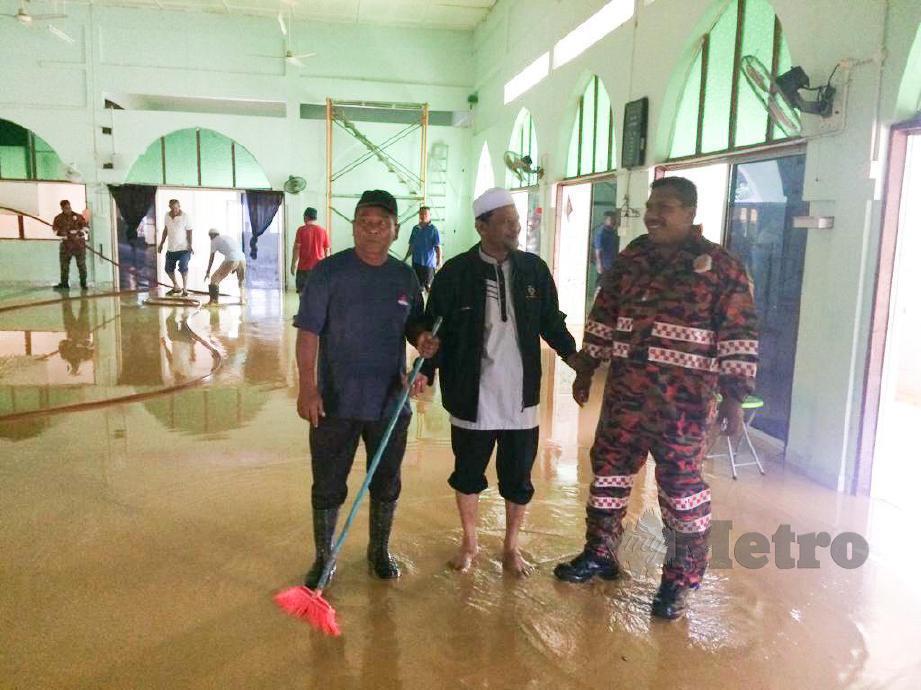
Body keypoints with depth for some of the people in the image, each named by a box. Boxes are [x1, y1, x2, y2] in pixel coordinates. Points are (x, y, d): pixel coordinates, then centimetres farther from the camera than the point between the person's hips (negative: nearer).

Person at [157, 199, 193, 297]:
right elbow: (165, 230, 16)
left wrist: (190, 245, -18)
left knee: (183, 268, -15)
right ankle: (176, 287, 30)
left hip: (183, 248, -6)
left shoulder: (185, 217, -10)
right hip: (170, 248, 6)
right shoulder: (167, 216, 5)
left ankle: (185, 289, -3)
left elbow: (189, 232, -9)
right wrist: (161, 244, 15)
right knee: (168, 269, 11)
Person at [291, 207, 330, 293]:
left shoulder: (302, 230, -4)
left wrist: (293, 264, 1)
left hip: (304, 267, -2)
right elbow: (327, 250, 5)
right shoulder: (323, 230, 3)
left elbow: (296, 248, -6)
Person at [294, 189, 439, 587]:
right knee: (327, 486, 9)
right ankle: (323, 558, 29)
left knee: (386, 483, 17)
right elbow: (308, 332, -10)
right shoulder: (329, 272, -9)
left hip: (390, 402, 4)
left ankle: (379, 551, 38)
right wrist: (308, 387, -17)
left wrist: (422, 339, -9)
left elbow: (414, 325, 14)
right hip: (335, 402, -3)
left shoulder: (405, 277, 3)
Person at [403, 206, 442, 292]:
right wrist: (405, 258, 18)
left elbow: (438, 247, -10)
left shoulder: (433, 230, -6)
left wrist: (439, 261, -20)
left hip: (428, 263, -5)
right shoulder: (415, 228, 9)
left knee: (428, 286, -3)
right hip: (416, 262, 5)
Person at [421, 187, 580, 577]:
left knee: (518, 479, 12)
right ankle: (469, 543, 38)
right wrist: (426, 372, -17)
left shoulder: (534, 269, 0)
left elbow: (552, 322, 9)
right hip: (472, 397, -2)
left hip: (520, 396, 2)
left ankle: (511, 547, 34)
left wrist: (574, 355, -6)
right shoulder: (455, 273, -8)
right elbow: (436, 329, -3)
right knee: (467, 474, 15)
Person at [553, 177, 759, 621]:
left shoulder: (720, 266, -6)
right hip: (624, 393, 5)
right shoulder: (630, 259, 8)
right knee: (608, 469, 13)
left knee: (681, 485, 5)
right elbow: (603, 317, 14)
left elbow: (738, 335, -9)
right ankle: (599, 554, 33)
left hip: (683, 400, -5)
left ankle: (680, 580, 23)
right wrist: (585, 370, 14)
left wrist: (732, 397, -13)